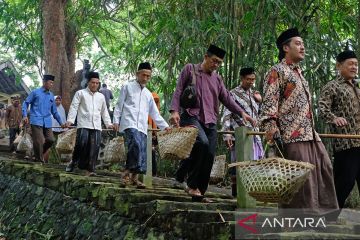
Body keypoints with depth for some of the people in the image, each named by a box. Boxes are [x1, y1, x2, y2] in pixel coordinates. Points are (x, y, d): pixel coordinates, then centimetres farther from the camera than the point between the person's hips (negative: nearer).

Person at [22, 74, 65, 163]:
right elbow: (26, 103, 5)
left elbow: (54, 111, 22)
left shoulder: (51, 95, 16)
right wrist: (25, 115, -8)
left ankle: (39, 154, 21)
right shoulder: (35, 92, 3)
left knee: (51, 140, -2)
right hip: (36, 121, -5)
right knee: (39, 141, -9)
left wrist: (60, 122, 20)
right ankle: (40, 160, 7)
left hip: (47, 122, 5)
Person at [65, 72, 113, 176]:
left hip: (96, 126, 3)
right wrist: (70, 120, -11)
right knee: (81, 144, -15)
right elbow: (74, 107, 1)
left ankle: (90, 169, -2)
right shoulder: (80, 93, 9)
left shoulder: (101, 96, 21)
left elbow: (104, 111, 26)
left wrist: (108, 123, 16)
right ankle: (74, 162, 9)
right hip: (83, 125, -3)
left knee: (94, 148, -6)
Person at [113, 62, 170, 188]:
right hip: (130, 123, -6)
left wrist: (165, 126, 16)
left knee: (142, 154, -2)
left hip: (142, 126, 6)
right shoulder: (128, 87, 10)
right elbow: (119, 105, 8)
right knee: (136, 145, -28)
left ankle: (134, 177, 5)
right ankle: (128, 172, -22)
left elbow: (155, 113, 25)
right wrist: (116, 120, -1)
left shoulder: (148, 94, 24)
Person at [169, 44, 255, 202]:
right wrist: (174, 110, -13)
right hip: (191, 116, -5)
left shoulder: (217, 78, 20)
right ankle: (192, 183, -18)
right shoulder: (190, 69, 8)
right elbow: (178, 91, 2)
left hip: (210, 121, 6)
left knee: (209, 156, -4)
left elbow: (227, 98, 15)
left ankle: (199, 193, 6)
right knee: (202, 142, -31)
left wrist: (241, 113, 0)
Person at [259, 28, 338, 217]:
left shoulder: (298, 73, 27)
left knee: (324, 167, 7)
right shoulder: (277, 71, -1)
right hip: (292, 132, -9)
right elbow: (269, 100, -12)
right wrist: (270, 123, -25)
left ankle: (324, 210, 14)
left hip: (309, 132, 9)